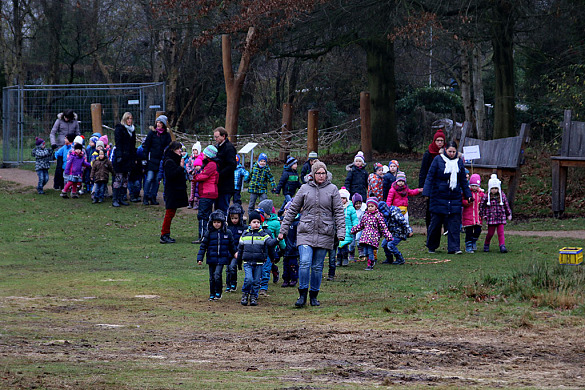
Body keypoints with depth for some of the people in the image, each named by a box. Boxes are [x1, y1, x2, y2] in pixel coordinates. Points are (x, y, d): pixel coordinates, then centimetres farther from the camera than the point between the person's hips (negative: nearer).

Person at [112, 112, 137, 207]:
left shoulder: (132, 130, 17)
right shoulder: (119, 129, -3)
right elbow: (118, 143, -11)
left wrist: (134, 158, 16)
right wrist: (119, 156, -20)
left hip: (129, 158, 7)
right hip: (121, 157, -7)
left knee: (125, 179, 7)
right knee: (118, 178, -9)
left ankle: (121, 198, 11)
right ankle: (115, 199, -9)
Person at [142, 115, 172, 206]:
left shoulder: (167, 135, 7)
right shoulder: (152, 133, 2)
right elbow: (146, 145, 3)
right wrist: (145, 158, -3)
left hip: (161, 160, 2)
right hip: (152, 160, -2)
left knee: (157, 180, 5)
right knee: (150, 178, -9)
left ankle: (153, 197, 12)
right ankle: (145, 197, -2)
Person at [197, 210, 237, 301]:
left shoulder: (227, 233, 2)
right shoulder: (209, 233, 0)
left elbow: (232, 245, 17)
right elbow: (203, 246, 2)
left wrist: (235, 253, 18)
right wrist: (200, 258, -1)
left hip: (222, 258, -1)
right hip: (211, 258, 1)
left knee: (217, 274, -16)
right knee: (212, 277, 7)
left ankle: (218, 293, 0)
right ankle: (212, 294, 19)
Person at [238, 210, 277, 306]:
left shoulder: (263, 235, 3)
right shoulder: (245, 235, 8)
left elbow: (270, 243, -15)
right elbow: (240, 249, 17)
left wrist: (277, 240, -37)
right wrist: (239, 262, 20)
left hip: (259, 263, 0)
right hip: (247, 262, 0)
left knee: (256, 281, 2)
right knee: (248, 279, -15)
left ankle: (253, 297, 15)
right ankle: (245, 295, 4)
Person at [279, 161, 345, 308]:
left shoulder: (332, 189, 5)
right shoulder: (305, 189, 6)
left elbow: (339, 212, 5)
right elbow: (292, 210, 10)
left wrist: (341, 232, -5)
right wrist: (283, 229, 8)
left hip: (324, 234, 0)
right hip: (306, 233, 0)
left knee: (317, 266, 4)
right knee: (304, 262, -14)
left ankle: (314, 296, 15)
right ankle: (302, 294, -7)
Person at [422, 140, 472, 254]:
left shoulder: (459, 162, 10)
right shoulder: (438, 160, -1)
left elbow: (463, 180, 18)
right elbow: (430, 177, -2)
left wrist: (468, 195, 15)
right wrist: (426, 193, -9)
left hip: (455, 198, 3)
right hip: (439, 197, -3)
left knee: (455, 223, -3)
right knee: (436, 222, 3)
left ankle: (454, 247, -3)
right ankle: (431, 246, 16)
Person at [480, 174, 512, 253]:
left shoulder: (502, 196, 5)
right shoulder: (486, 197, -2)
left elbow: (506, 205, 15)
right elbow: (482, 206, 6)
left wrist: (509, 214, 17)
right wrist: (483, 215, 2)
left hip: (501, 217, 1)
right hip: (491, 218, -1)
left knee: (501, 232, -7)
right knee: (490, 233, 6)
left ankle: (502, 246, -11)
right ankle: (486, 245, 27)